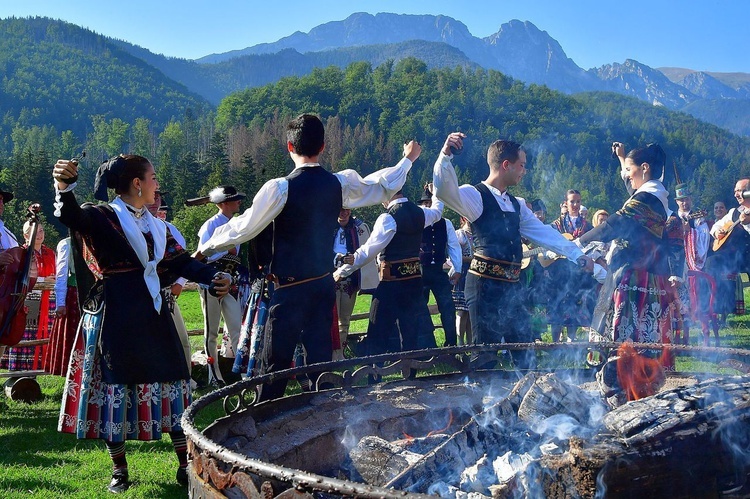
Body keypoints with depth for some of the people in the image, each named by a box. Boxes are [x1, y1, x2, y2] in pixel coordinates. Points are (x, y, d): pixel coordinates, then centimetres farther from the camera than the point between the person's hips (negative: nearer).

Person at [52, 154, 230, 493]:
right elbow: (71, 217, -25)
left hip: (151, 314, 6)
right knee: (116, 387, 2)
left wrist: (212, 277, -8)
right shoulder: (103, 217, -6)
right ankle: (119, 470, 15)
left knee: (172, 383, 6)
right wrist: (64, 187, -46)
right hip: (115, 315, -6)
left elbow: (180, 260, 10)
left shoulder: (154, 224, 14)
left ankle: (185, 463, 16)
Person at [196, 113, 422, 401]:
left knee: (276, 364, 0)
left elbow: (243, 229, -8)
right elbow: (384, 188, 16)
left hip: (290, 289, -5)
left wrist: (205, 248, 8)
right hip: (324, 284, 5)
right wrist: (408, 159, 34)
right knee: (321, 359, 12)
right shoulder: (340, 184, 0)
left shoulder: (280, 189, -15)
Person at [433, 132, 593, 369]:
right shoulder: (476, 195, -6)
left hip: (512, 286, 8)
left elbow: (543, 232, 20)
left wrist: (577, 255, 16)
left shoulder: (516, 205, 19)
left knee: (524, 353, 14)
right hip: (485, 285, -8)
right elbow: (444, 190, -24)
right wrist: (446, 154, -38)